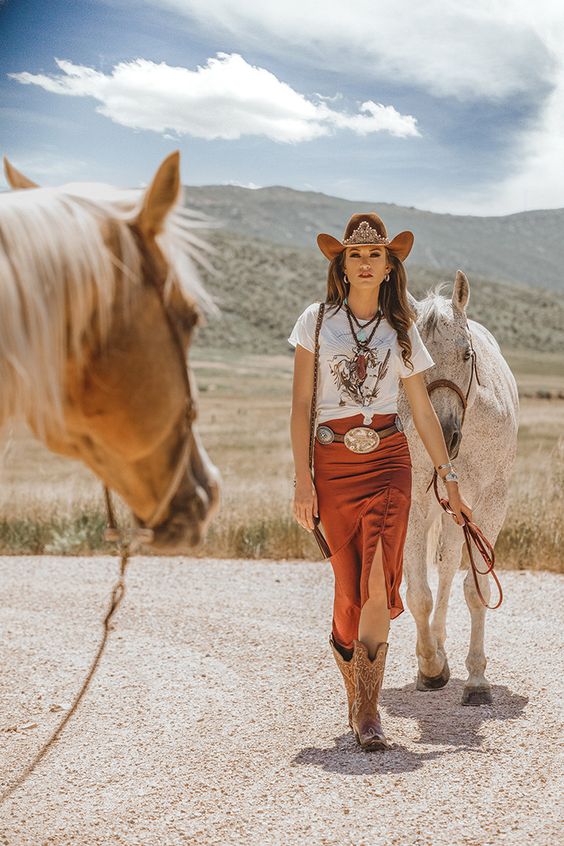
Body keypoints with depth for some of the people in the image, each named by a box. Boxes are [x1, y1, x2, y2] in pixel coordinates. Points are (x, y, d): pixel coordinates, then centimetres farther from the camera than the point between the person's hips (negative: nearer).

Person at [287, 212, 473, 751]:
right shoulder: (317, 321, 5)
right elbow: (301, 405, 1)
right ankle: (356, 698, 23)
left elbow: (423, 411, 12)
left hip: (389, 462, 1)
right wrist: (302, 478, -6)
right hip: (333, 465, -1)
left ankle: (366, 712, -9)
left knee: (378, 584, -13)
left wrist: (450, 480, 11)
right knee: (350, 590, 2)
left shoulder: (401, 330, 10)